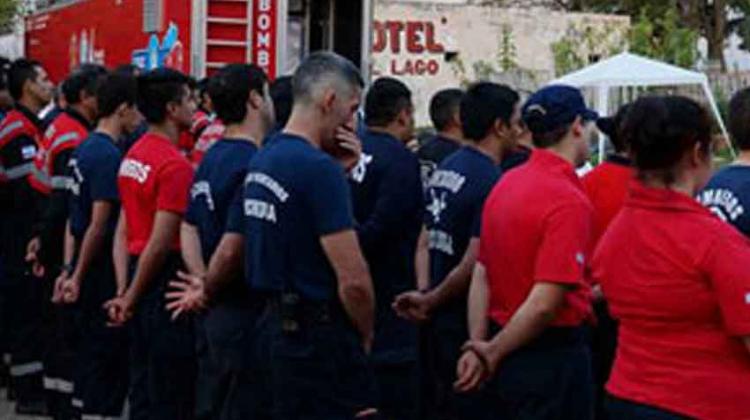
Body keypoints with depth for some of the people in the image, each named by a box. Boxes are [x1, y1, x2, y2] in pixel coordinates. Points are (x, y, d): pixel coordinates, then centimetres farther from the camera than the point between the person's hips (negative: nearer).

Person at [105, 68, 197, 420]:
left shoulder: (133, 156, 10)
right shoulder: (176, 165, -17)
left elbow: (123, 231, 10)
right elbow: (161, 243, -19)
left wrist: (125, 291, 8)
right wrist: (132, 297, -9)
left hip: (140, 268, 9)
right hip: (164, 281, -9)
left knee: (143, 384, 15)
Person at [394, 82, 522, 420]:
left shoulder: (444, 169, 9)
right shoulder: (491, 182, -19)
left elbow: (426, 241, 13)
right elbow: (473, 264, -23)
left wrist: (425, 297, 9)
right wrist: (429, 302, -11)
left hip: (443, 320, 9)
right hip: (470, 325, -9)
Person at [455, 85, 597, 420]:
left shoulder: (506, 184, 6)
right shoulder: (569, 201, -19)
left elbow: (481, 276, 5)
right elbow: (545, 303, -24)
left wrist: (479, 346, 3)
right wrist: (494, 353, -12)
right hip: (554, 355, -8)